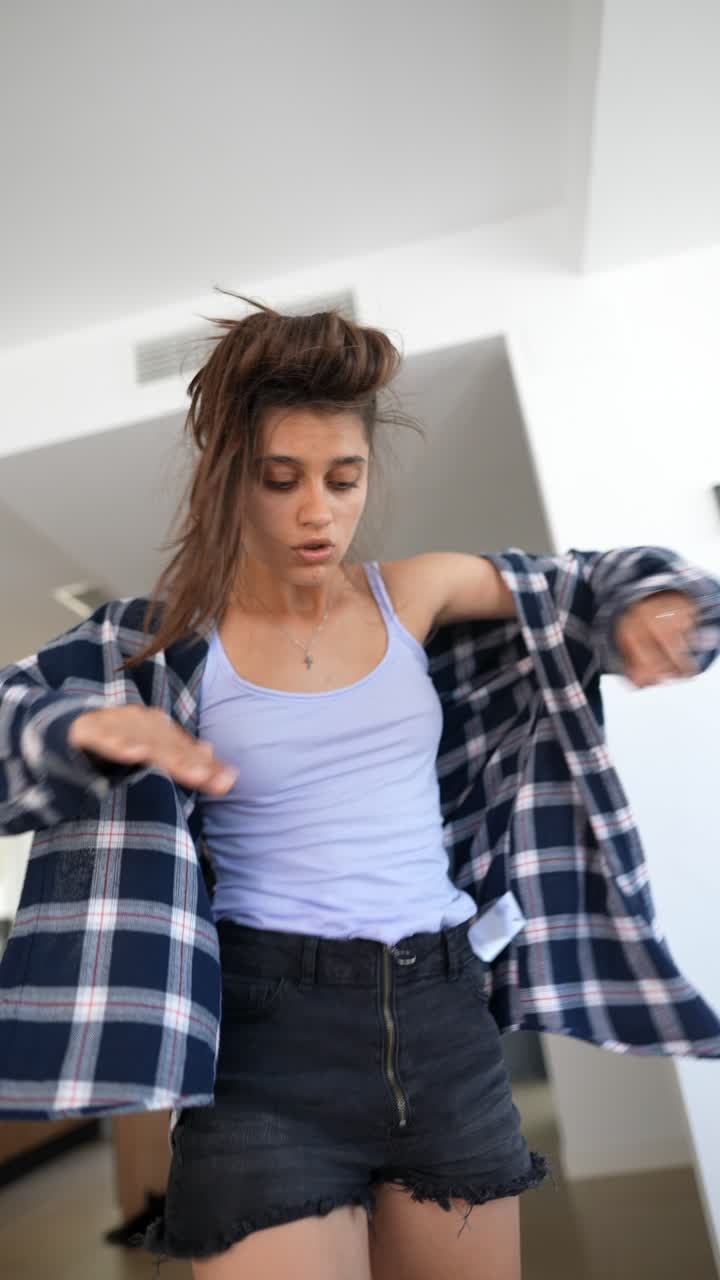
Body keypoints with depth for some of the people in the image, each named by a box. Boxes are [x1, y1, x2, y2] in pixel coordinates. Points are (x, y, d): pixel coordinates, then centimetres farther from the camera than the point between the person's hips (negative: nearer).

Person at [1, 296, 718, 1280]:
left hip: (443, 1015, 4)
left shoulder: (415, 594, 2)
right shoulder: (176, 639, -5)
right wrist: (90, 729, -25)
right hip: (268, 1032, -3)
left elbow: (573, 582, 15)